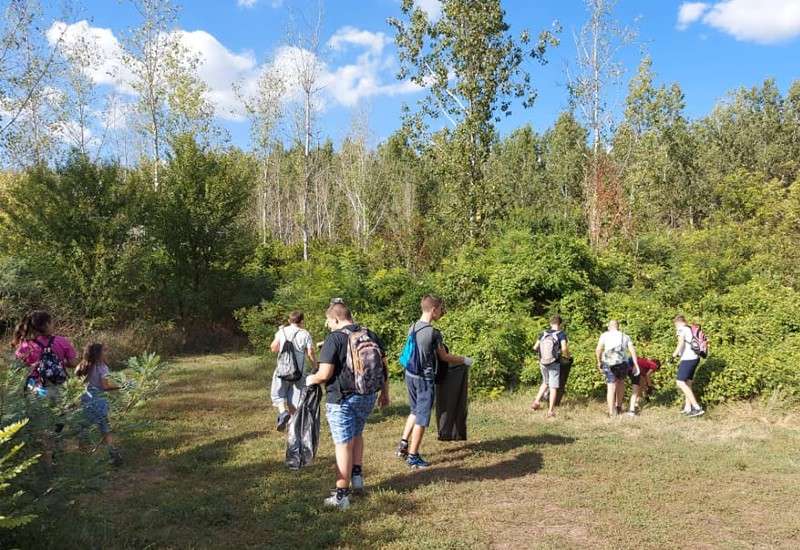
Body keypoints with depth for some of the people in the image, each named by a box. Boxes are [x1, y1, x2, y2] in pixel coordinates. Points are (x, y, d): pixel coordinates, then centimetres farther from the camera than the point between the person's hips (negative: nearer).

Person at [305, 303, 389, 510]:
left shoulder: (335, 338, -13)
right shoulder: (371, 335, 5)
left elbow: (325, 374, -17)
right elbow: (384, 367, 10)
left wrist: (311, 379, 4)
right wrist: (385, 392, 21)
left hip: (342, 399, -6)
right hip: (369, 396, 6)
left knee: (344, 445, 2)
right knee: (357, 434, 28)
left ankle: (341, 496, 9)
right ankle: (357, 475, 24)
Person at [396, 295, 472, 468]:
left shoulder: (413, 328, 3)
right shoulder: (433, 333, -18)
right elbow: (444, 357, -5)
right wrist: (464, 360, 11)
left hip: (410, 375, 7)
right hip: (425, 378, -7)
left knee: (415, 411, 24)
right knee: (422, 417, 3)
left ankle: (403, 445, 24)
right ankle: (413, 457, 10)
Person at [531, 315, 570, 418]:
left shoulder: (543, 334, 3)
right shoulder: (561, 334, -8)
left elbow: (535, 348, 5)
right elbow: (564, 348, -22)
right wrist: (567, 356, -2)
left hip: (543, 363, 4)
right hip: (554, 364, -4)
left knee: (545, 383, 26)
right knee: (553, 387, 5)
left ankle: (537, 402, 19)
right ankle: (551, 411, 6)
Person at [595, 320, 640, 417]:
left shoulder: (605, 335, 11)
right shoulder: (625, 336, 17)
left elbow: (598, 350, -2)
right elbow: (632, 350, 4)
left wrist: (599, 362, 10)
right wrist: (636, 365, 1)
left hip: (608, 364, -2)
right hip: (622, 363, 2)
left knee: (611, 386, 7)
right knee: (620, 381, 27)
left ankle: (612, 412, 7)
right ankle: (618, 407, 31)